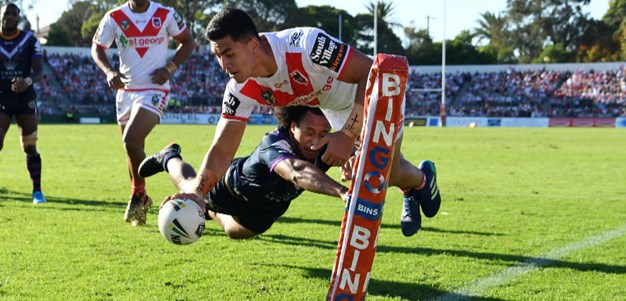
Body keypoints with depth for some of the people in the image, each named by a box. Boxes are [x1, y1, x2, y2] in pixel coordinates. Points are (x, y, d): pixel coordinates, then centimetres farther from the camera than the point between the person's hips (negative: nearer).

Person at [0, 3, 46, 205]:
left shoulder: (30, 41, -1)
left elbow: (39, 71, -8)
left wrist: (27, 81, -28)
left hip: (25, 97, 0)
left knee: (30, 148, 2)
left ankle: (37, 191, 13)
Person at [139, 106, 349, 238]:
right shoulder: (274, 146, -52)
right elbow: (297, 171, -73)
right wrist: (340, 191, -89)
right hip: (235, 185, -5)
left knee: (235, 231, 33)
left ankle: (208, 210, 63)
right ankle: (169, 157, 58)